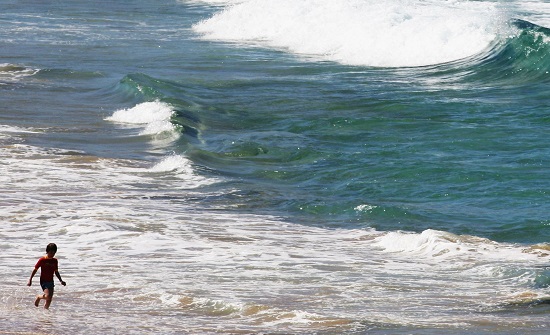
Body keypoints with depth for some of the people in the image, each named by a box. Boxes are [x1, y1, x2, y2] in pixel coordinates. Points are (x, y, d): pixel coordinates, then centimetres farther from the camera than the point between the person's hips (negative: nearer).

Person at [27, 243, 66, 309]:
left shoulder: (55, 261, 6)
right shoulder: (42, 260, -9)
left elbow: (56, 272, 17)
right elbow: (35, 270, -4)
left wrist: (61, 281, 10)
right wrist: (30, 280, -7)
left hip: (51, 281, 5)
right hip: (44, 281, -5)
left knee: (49, 300, 4)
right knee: (47, 296, -23)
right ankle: (39, 297, 6)